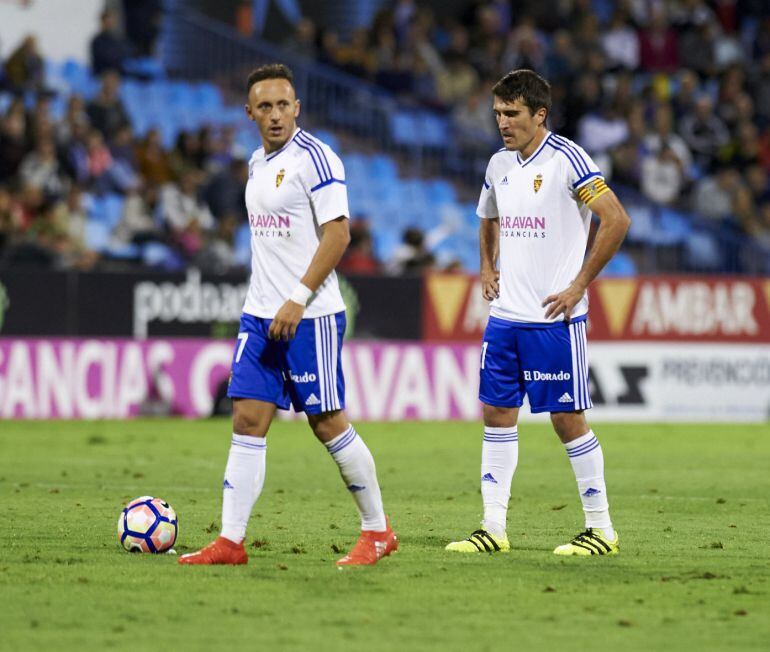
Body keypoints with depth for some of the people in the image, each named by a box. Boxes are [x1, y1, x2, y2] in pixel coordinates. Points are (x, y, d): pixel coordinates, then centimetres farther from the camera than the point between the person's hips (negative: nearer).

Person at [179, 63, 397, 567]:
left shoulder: (314, 158, -11)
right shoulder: (258, 163, 14)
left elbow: (337, 233, -17)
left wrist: (297, 300, -21)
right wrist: (267, 304, 19)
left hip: (310, 317, -8)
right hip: (260, 315, 8)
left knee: (329, 422, -1)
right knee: (248, 421, 1)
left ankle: (378, 531, 13)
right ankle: (231, 540, 0)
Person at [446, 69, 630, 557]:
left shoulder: (567, 159, -12)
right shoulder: (499, 165, 10)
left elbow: (616, 219, -15)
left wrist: (579, 285, -14)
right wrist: (488, 269, 13)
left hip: (554, 317, -7)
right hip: (505, 314, 7)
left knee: (568, 418, -4)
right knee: (498, 413, 6)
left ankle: (601, 529, 6)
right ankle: (494, 527, 10)